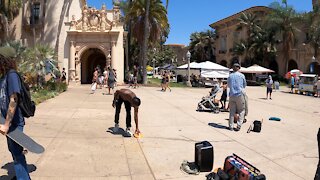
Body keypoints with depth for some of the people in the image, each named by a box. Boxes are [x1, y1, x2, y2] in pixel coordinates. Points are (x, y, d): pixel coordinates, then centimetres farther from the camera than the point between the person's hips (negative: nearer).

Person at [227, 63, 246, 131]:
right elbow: (245, 85, 15)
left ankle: (231, 126, 9)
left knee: (232, 111, 8)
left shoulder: (230, 76, 7)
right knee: (241, 111, 7)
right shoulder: (242, 75, 1)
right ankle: (238, 125, -2)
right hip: (240, 94, -2)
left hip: (232, 95, 3)